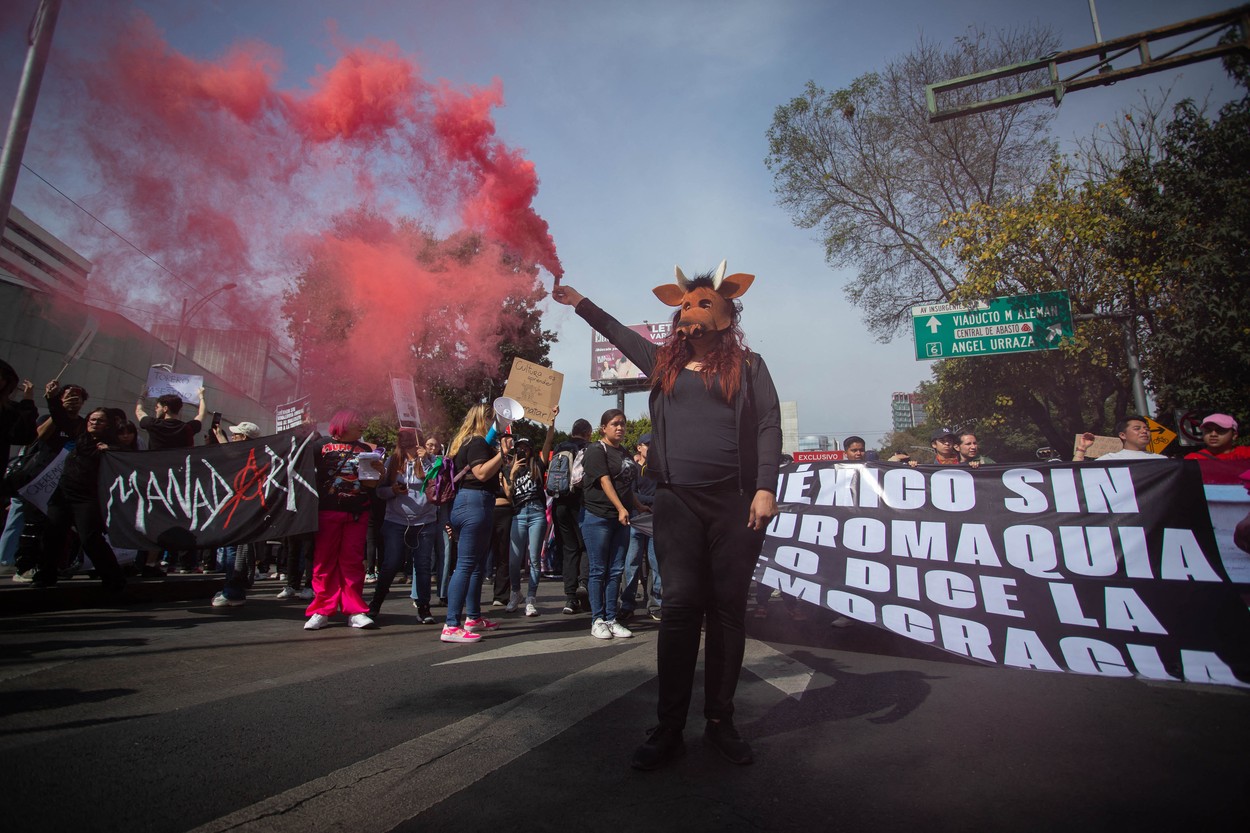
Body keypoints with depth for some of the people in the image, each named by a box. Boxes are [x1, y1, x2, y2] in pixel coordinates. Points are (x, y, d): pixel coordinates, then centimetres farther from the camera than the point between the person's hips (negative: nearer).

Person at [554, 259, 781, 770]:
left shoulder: (747, 365, 9)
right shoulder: (664, 362, 17)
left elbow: (769, 427, 1)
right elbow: (620, 333, 32)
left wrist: (765, 489, -11)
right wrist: (579, 302, 40)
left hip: (736, 502, -1)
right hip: (677, 502, 2)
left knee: (728, 609, 4)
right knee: (680, 607, -3)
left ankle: (719, 722, 16)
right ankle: (669, 729, 3)